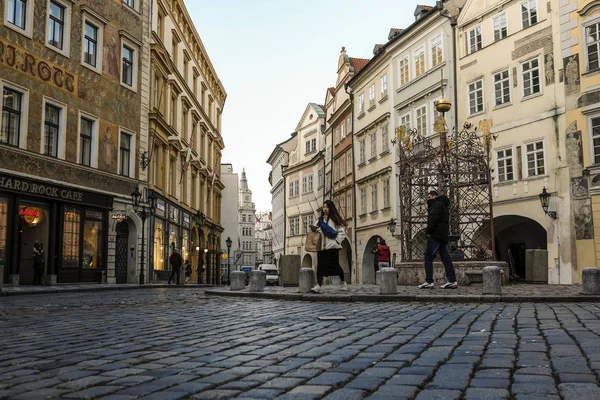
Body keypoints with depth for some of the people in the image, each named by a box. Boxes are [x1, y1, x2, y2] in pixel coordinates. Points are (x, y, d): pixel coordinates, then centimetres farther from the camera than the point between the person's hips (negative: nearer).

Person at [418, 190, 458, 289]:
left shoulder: (437, 204, -4)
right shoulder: (443, 205, 26)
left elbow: (434, 219, -17)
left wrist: (428, 231, -10)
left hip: (436, 235, -10)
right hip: (443, 236, 10)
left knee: (428, 257, -8)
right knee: (446, 258, 7)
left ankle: (429, 282, -11)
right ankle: (452, 281, 5)